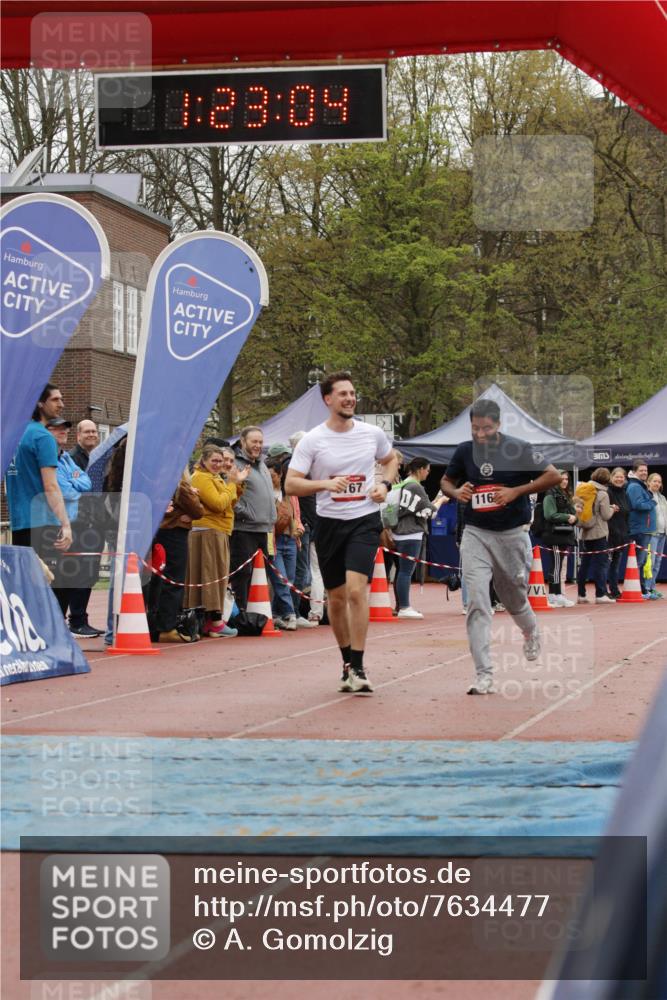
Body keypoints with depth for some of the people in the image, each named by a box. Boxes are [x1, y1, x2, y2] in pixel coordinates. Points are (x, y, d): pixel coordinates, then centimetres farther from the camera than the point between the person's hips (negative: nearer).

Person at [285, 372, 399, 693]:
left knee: (356, 590, -18)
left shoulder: (373, 434, 2)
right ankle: (347, 663, 27)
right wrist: (324, 484, -24)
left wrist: (385, 484, 3)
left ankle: (357, 668, -14)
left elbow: (391, 460, 23)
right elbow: (290, 485, -8)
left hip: (365, 521, -1)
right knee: (336, 598, 9)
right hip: (329, 523, 1)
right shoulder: (312, 440, -5)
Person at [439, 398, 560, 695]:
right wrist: (456, 492, -8)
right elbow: (446, 481, 15)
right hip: (476, 534, 1)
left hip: (512, 534, -1)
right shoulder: (465, 451, -1)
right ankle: (484, 676, -14)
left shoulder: (517, 449, -10)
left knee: (514, 598, 14)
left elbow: (553, 476, -7)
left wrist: (516, 491, -16)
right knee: (477, 603, -12)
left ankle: (530, 632, 51)